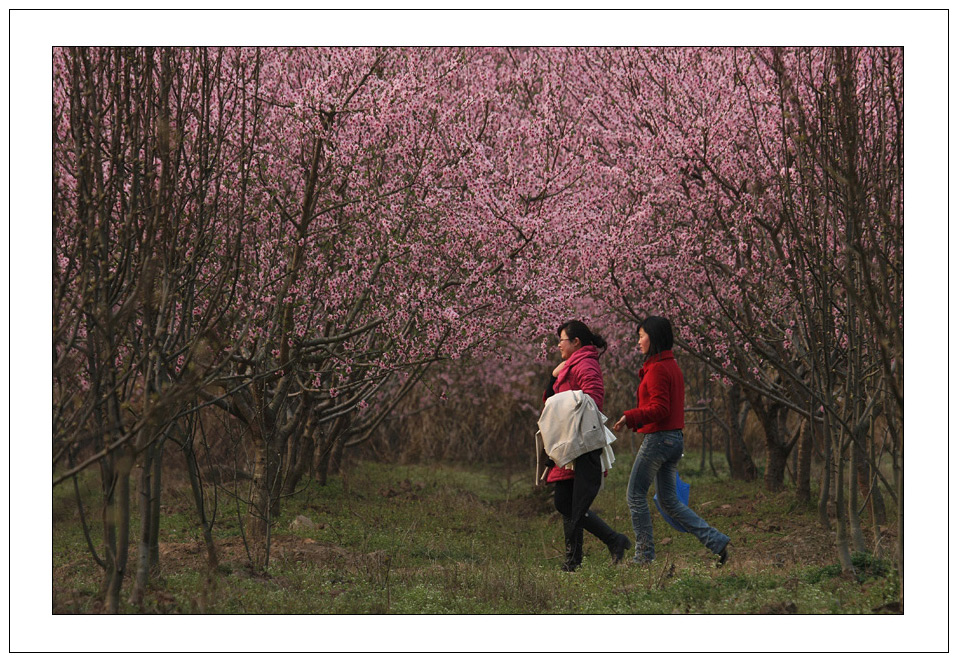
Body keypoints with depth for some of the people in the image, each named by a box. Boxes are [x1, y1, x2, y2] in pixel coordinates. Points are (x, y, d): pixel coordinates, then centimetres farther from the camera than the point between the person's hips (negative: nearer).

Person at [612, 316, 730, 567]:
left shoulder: (657, 369, -14)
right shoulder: (672, 366, 16)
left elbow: (660, 409, -21)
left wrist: (630, 417, -23)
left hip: (658, 438, -10)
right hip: (675, 438, 10)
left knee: (636, 495, 2)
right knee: (669, 500, 12)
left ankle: (644, 555, 6)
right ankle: (717, 541, 4)